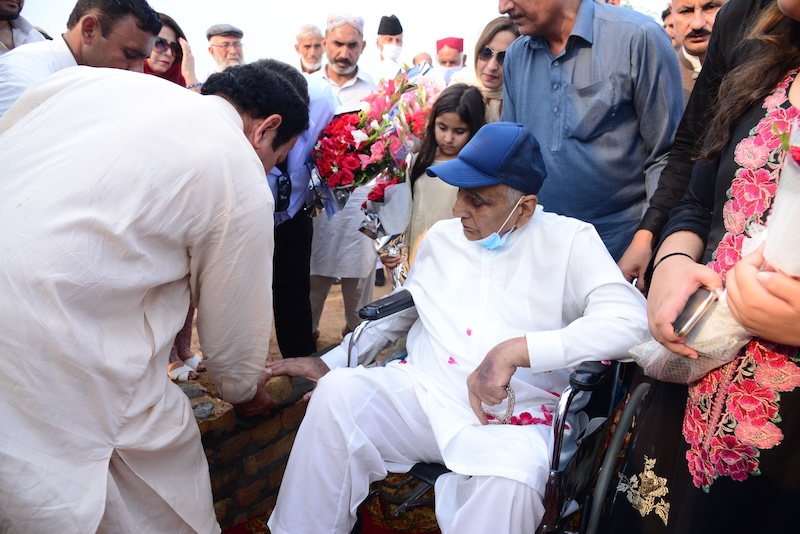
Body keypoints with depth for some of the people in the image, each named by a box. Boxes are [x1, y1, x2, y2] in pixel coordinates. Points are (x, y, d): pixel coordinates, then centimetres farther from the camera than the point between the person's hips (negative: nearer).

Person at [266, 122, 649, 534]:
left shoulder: (570, 240, -3)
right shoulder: (442, 236, 12)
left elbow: (628, 321, -17)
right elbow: (399, 313, 23)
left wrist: (517, 350, -27)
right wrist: (329, 363, 14)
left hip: (516, 414, -4)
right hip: (423, 391, 5)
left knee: (509, 481, -37)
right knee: (336, 392, -21)